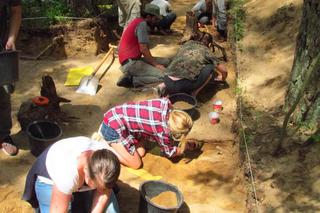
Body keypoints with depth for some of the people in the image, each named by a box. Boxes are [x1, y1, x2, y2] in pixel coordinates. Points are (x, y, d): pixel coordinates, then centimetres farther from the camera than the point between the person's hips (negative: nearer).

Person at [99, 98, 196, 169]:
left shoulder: (165, 102, -11)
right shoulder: (162, 132, -22)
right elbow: (168, 152, 0)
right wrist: (187, 146, 15)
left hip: (116, 114, 8)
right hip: (113, 129, -8)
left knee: (141, 152, 14)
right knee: (136, 164, 0)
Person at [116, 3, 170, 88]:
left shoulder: (138, 21, 18)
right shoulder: (142, 24, -12)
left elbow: (144, 47, 19)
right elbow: (143, 49, -17)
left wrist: (154, 61, 11)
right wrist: (156, 64, -8)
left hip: (133, 60, 10)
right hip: (131, 63, -10)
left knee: (165, 62, 9)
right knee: (163, 76, -18)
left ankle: (132, 74, 2)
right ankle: (131, 80, -13)